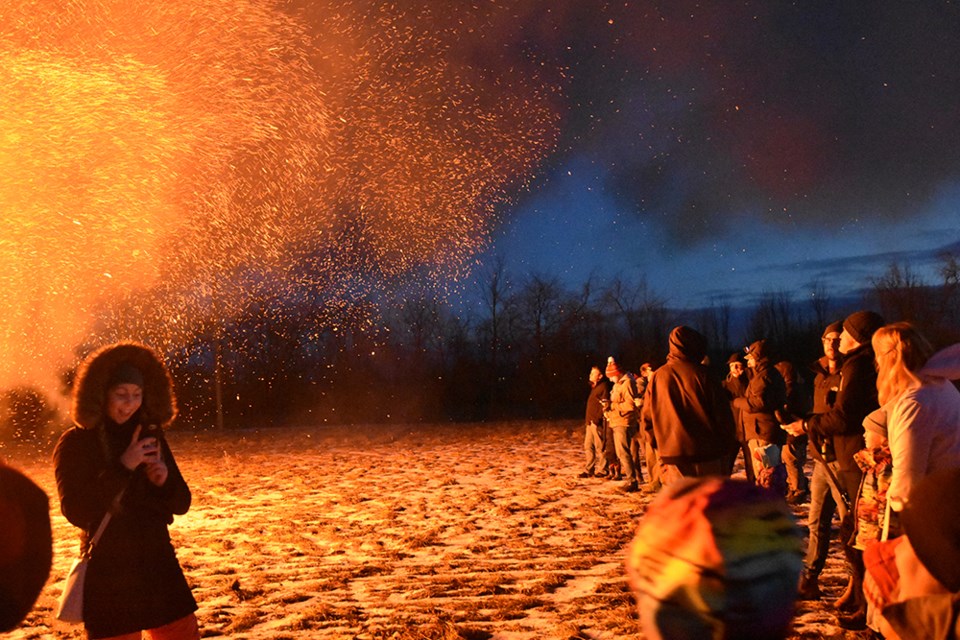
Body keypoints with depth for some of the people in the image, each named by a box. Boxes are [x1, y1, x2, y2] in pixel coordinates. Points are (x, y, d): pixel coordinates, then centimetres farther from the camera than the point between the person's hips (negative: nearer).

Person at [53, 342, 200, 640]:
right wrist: (122, 468, -22)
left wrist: (165, 480, -14)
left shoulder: (150, 435, 4)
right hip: (107, 575, -4)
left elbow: (181, 504, 7)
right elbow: (76, 512, -16)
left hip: (159, 566, 4)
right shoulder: (74, 443, -6)